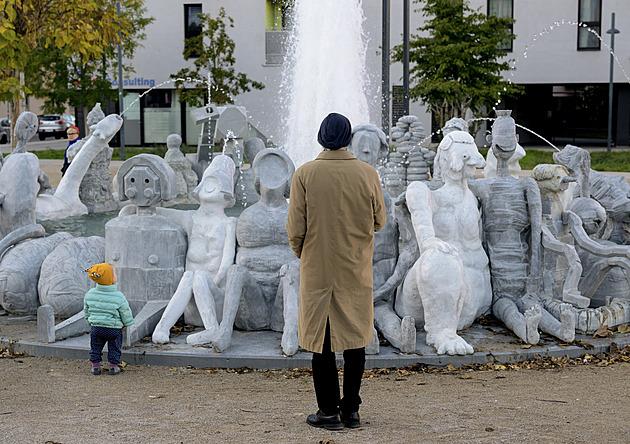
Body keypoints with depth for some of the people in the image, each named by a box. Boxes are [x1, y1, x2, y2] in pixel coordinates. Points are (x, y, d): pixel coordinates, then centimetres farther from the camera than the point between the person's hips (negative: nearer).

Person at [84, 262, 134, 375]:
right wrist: (125, 324, 10)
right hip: (114, 329, -3)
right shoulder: (119, 297, -19)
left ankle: (95, 366, 21)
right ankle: (113, 366, 18)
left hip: (96, 327, 3)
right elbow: (126, 314, -9)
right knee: (114, 348, 15)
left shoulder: (90, 294, -6)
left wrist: (91, 322, 22)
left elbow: (86, 311, 6)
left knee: (96, 347, 19)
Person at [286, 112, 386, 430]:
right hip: (357, 272, 1)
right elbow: (379, 221, 5)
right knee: (355, 338, 10)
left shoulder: (305, 174, -9)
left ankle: (329, 412, 9)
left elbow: (295, 228, -8)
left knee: (321, 340, 6)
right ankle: (350, 410, 15)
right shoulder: (367, 174, -5)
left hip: (317, 270, -1)